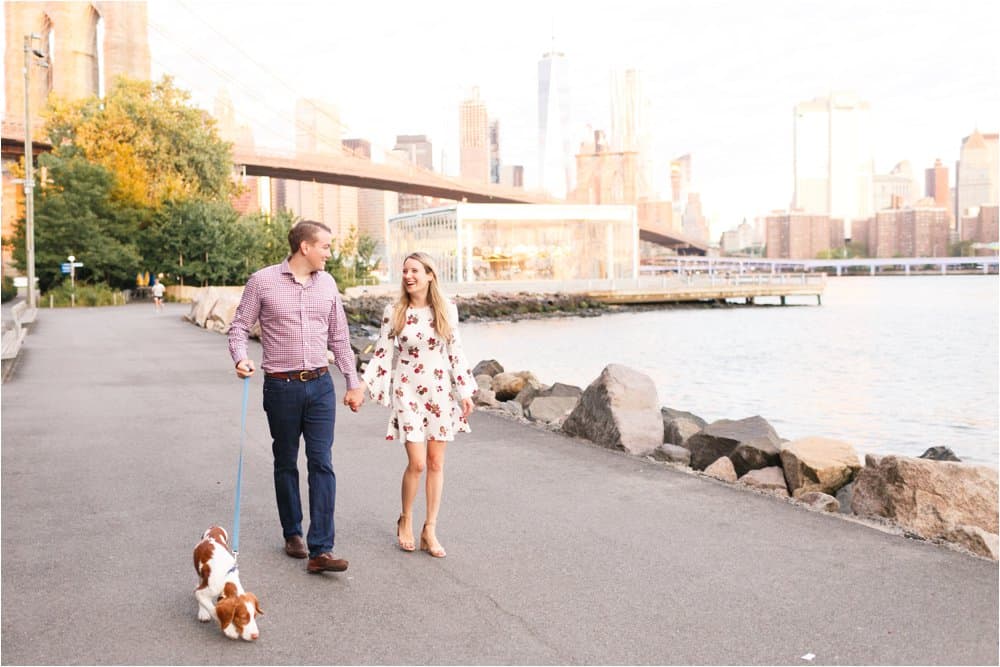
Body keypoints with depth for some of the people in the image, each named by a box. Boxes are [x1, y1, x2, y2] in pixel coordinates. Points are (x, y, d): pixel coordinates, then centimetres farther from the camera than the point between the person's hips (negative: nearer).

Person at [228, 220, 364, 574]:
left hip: (320, 385, 3)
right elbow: (240, 326, 0)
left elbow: (339, 337, 12)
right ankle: (292, 534, 29)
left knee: (322, 464, -4)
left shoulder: (327, 283, 7)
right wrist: (240, 357, -21)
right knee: (286, 463, 11)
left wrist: (353, 382, 13)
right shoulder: (262, 281, -5)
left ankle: (321, 550, -4)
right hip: (281, 386, -2)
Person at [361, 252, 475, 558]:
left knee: (436, 463, 4)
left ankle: (430, 530, 14)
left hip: (440, 392, 2)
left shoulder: (447, 310, 1)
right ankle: (405, 521, 17)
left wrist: (465, 391, 5)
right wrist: (363, 386, -9)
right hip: (407, 391, -2)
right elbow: (383, 352, -1)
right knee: (416, 463, -8)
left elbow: (455, 352, 6)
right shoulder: (393, 312, -3)